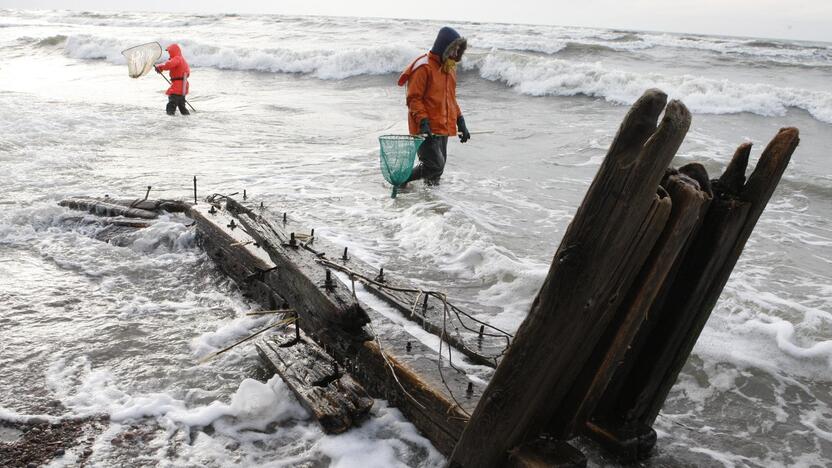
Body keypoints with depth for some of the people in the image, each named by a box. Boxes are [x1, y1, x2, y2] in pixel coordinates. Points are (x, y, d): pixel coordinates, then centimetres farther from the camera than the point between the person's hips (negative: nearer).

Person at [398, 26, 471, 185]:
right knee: (434, 165, -14)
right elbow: (413, 99, -14)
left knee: (439, 167, 10)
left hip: (444, 127, 9)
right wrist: (423, 121, -23)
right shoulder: (423, 67, -12)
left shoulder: (450, 67, 16)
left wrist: (460, 121, 18)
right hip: (427, 129, -8)